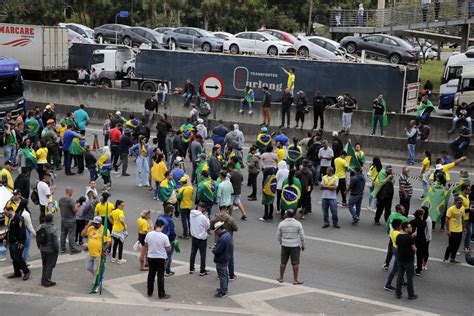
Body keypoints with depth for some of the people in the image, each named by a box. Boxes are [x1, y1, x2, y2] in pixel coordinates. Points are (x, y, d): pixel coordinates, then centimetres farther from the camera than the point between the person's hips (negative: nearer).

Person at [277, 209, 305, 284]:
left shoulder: (281, 224, -5)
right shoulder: (298, 224, -9)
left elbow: (278, 236, 3)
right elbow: (302, 236, -6)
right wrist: (303, 245, 8)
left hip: (285, 245, 2)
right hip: (295, 246, -2)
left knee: (283, 262, 14)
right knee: (295, 263, 6)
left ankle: (280, 278, 26)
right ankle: (295, 280, 9)